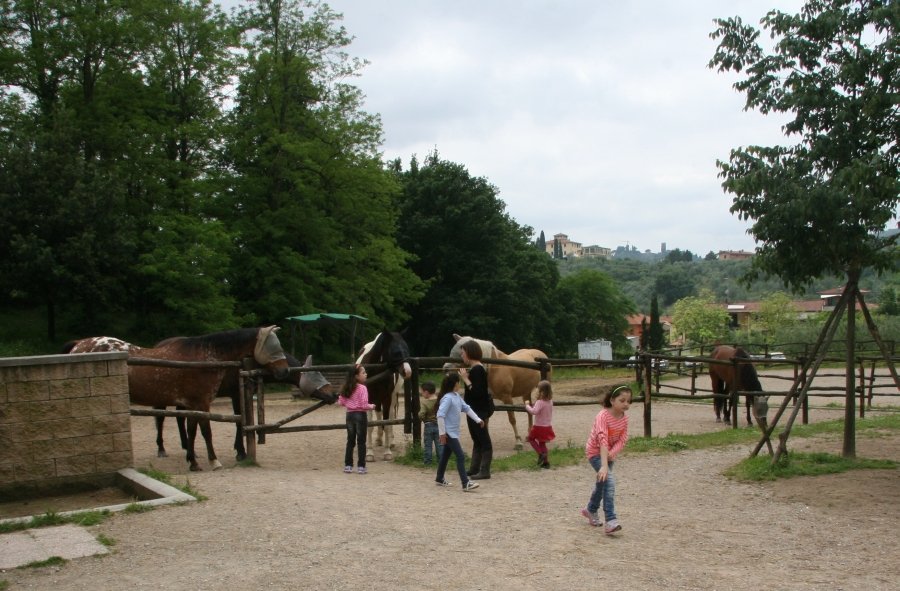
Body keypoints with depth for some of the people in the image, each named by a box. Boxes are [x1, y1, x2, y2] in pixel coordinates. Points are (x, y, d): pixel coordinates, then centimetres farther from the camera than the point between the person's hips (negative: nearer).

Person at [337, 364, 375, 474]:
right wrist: (371, 407, -3)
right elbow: (363, 405, -21)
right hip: (360, 415, -6)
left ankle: (348, 465, 17)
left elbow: (341, 402, 6)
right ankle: (361, 466, 6)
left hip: (349, 415, 6)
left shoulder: (347, 388, 4)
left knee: (350, 441, 14)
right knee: (361, 442, 3)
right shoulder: (362, 388, -17)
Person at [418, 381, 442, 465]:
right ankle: (441, 460, 10)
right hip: (438, 425, 3)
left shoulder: (424, 403, -15)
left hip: (428, 426, -3)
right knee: (439, 444, 8)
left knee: (428, 444, 6)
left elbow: (421, 415, -21)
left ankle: (427, 461, 10)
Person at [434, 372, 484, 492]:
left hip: (454, 432, 10)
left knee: (446, 455, 20)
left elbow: (466, 408, 18)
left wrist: (478, 420, 14)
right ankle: (465, 484, -13)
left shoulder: (457, 396, 9)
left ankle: (439, 479, 33)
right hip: (449, 433, -10)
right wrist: (442, 433, -24)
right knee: (460, 456, -12)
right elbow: (440, 415, -25)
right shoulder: (448, 398, -20)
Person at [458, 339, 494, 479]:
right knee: (477, 439, 16)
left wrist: (465, 379, -22)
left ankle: (485, 471, 3)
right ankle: (474, 469, 25)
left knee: (483, 440, -3)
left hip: (480, 411, -10)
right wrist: (465, 377, 7)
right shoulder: (474, 368, 10)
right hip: (474, 410, 10)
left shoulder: (478, 369, -20)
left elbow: (477, 392, -26)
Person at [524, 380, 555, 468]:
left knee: (531, 438, 14)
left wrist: (527, 405, -21)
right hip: (548, 426, 7)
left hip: (539, 426, -7)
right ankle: (545, 461, 18)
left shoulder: (540, 402, -22)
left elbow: (534, 411, -35)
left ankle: (541, 454, 0)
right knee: (542, 443, 18)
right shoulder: (550, 401, 3)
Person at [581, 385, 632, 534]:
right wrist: (604, 466, -49)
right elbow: (602, 440, -41)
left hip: (610, 453, 7)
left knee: (602, 483, 21)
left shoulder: (624, 418, -10)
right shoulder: (603, 416, -31)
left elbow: (622, 439, -11)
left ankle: (591, 510, 46)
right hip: (595, 452, -7)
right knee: (609, 481, -24)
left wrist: (612, 452, -31)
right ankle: (611, 521, -25)